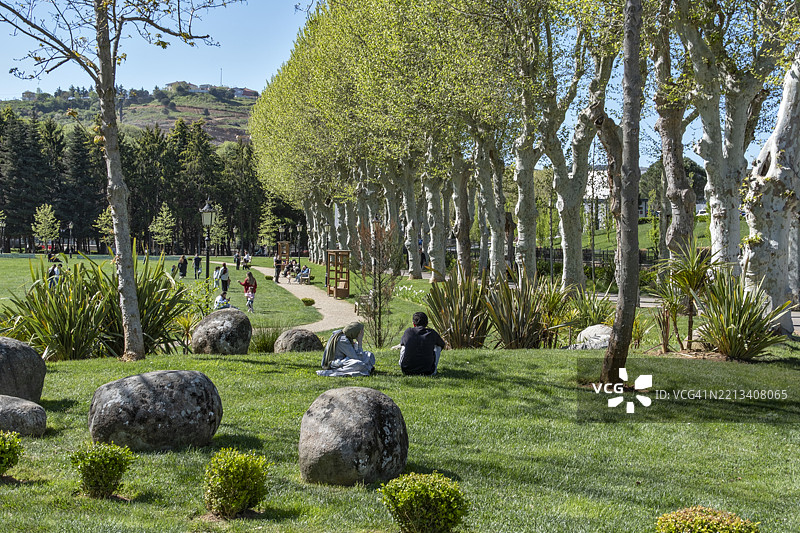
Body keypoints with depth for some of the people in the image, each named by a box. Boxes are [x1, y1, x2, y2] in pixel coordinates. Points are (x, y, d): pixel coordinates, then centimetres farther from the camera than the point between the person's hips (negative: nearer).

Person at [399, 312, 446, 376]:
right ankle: (433, 370, 23)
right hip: (426, 372, -1)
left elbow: (402, 344, 23)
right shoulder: (432, 333, 0)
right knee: (438, 346, 19)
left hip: (407, 371, 1)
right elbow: (442, 344, 23)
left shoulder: (408, 332, 0)